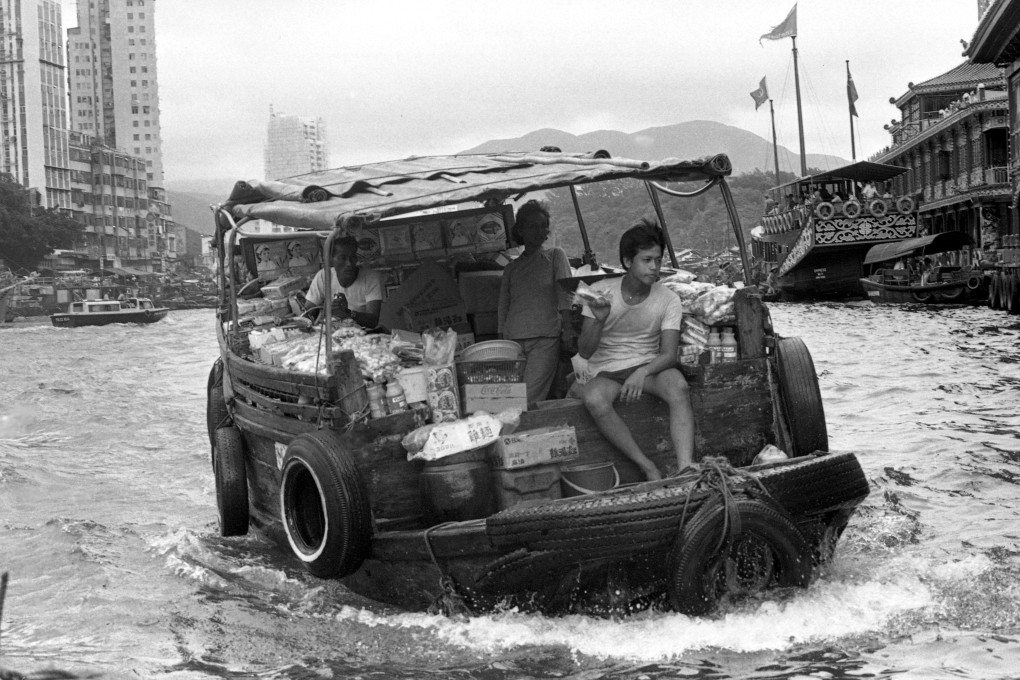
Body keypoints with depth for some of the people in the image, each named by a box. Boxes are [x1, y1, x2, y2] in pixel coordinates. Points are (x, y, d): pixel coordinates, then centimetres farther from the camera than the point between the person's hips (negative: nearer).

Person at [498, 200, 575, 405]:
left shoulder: (555, 256, 13)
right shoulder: (512, 268, 20)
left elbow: (564, 294, 1)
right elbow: (502, 307, 17)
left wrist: (567, 327, -12)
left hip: (546, 337, -3)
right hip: (513, 339, 3)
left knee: (530, 399, -17)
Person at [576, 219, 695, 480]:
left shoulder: (668, 299, -4)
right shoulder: (601, 291, -5)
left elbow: (669, 354, -9)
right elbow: (584, 351, -5)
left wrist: (643, 372, -31)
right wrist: (599, 321, -26)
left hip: (649, 366, 1)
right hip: (606, 372, 0)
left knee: (679, 388, -34)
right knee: (594, 400, -36)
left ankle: (685, 471, -43)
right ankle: (649, 469, -34)